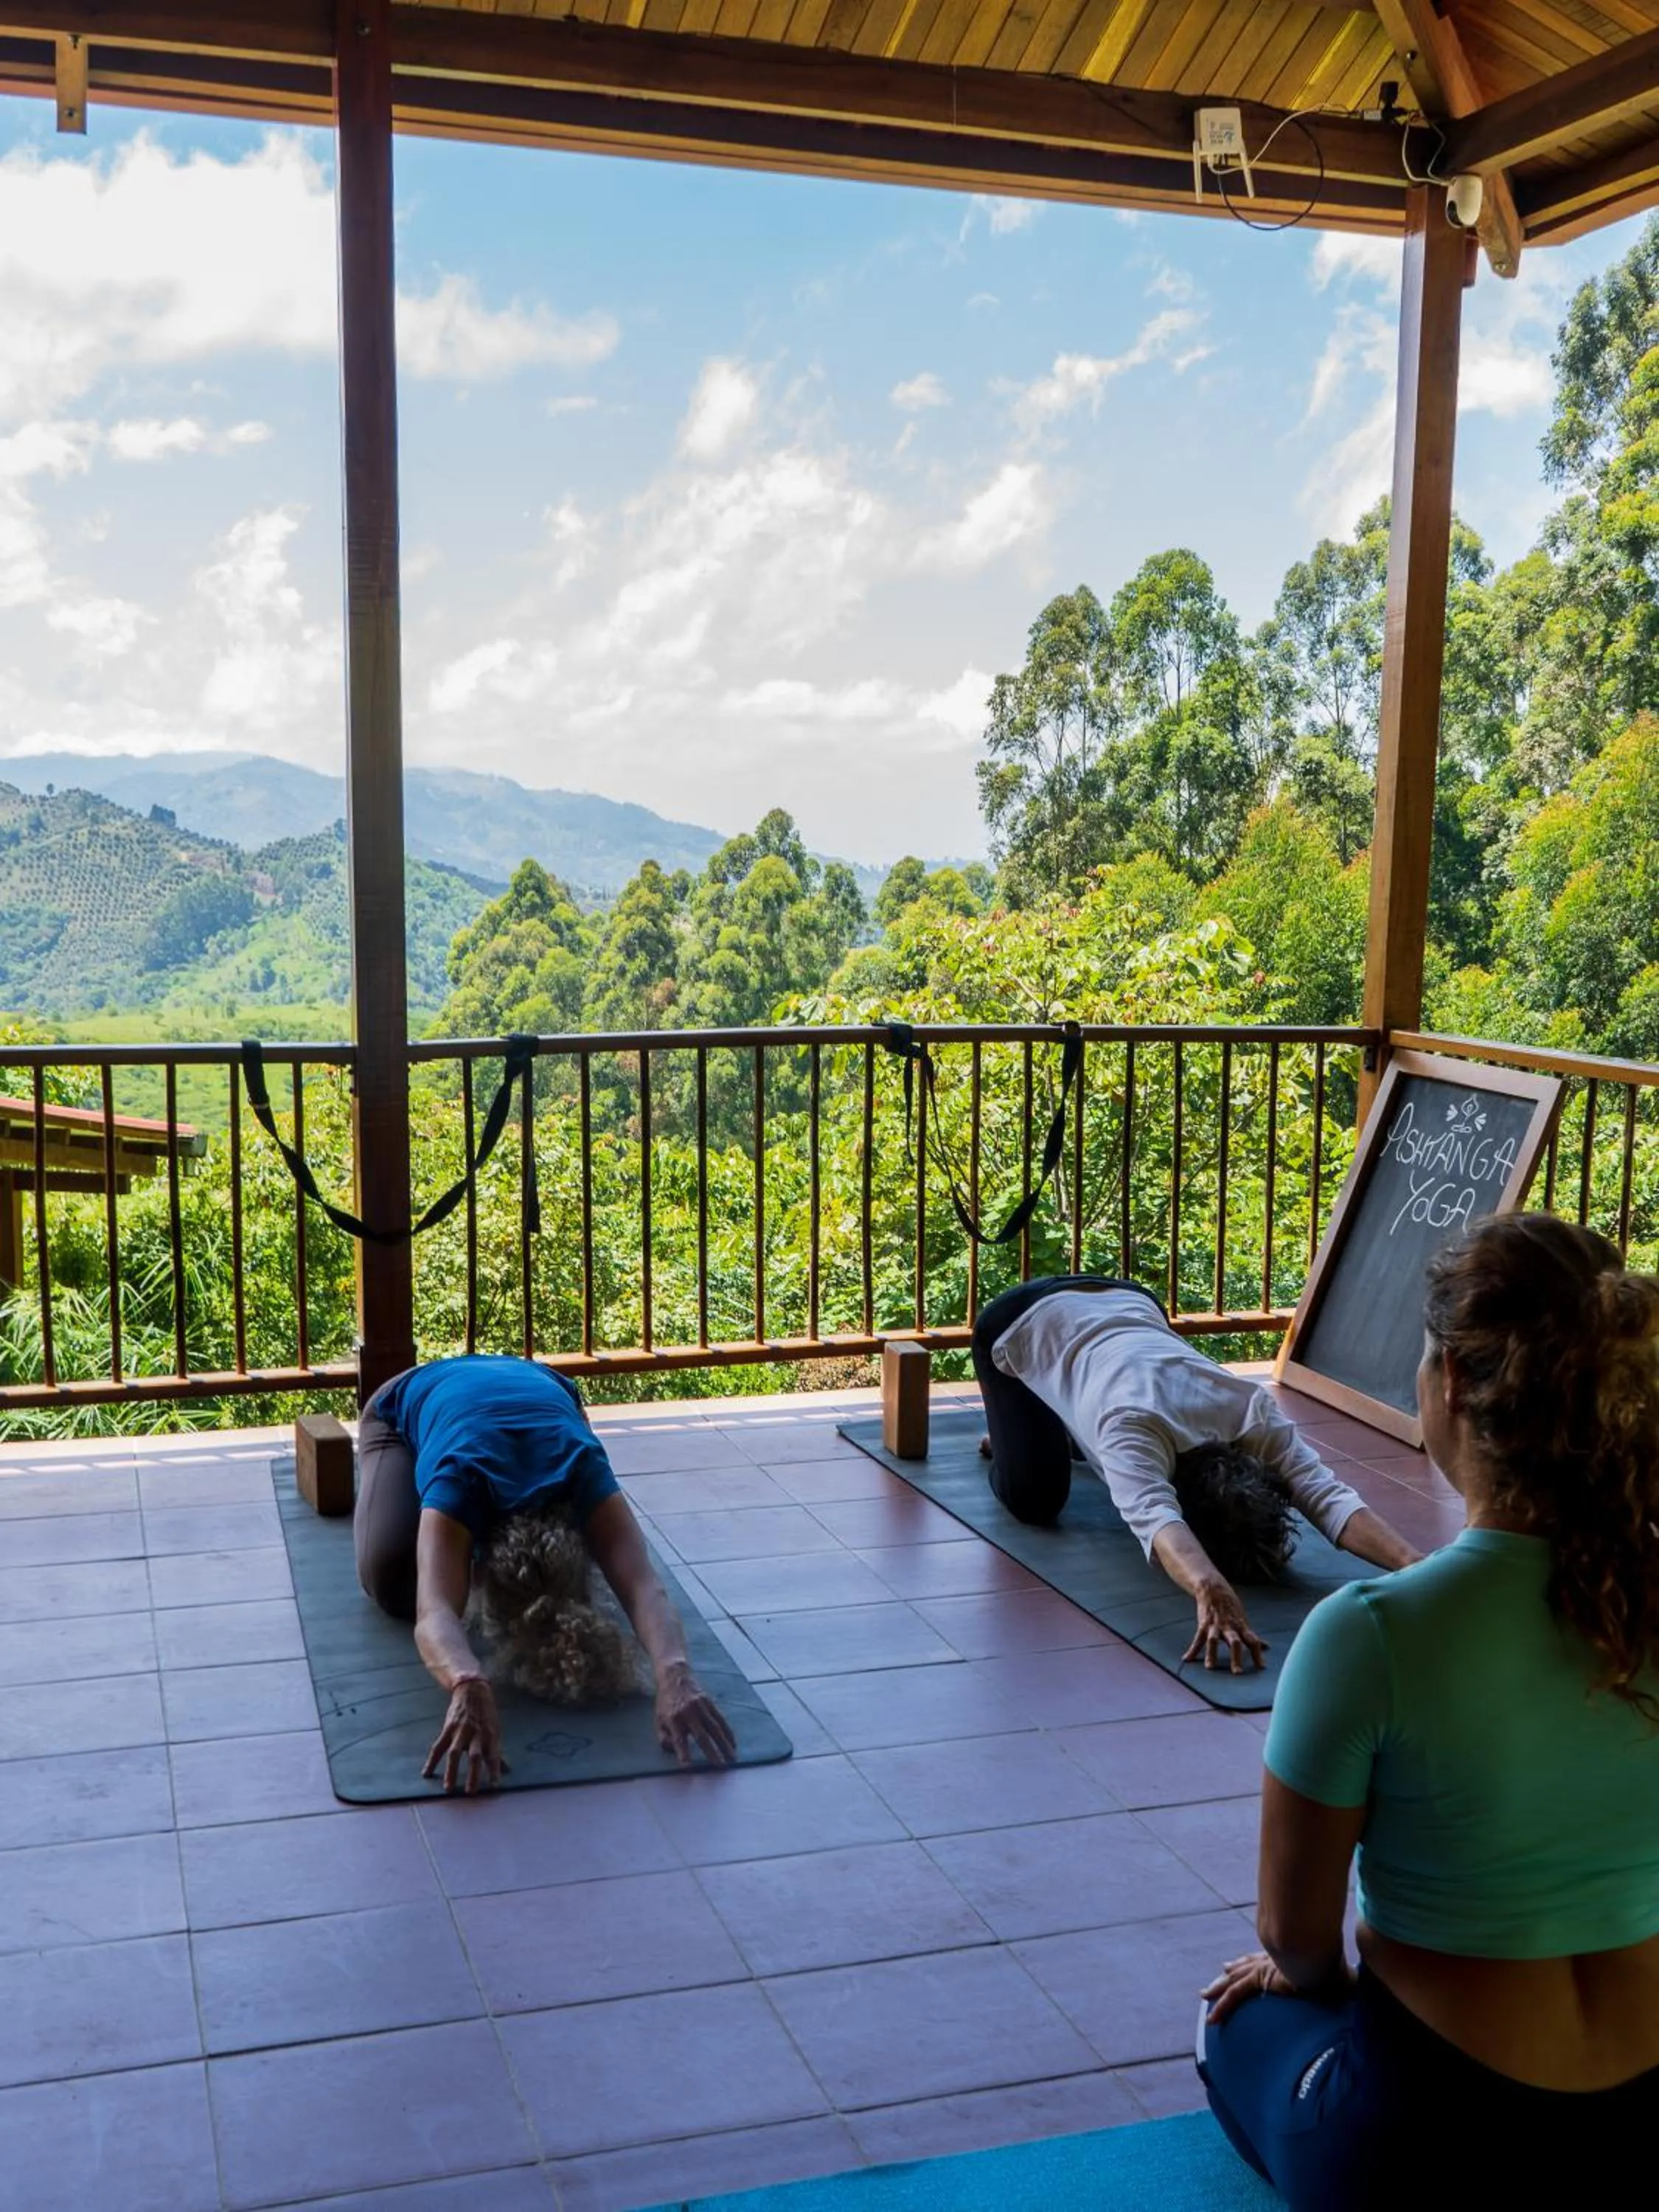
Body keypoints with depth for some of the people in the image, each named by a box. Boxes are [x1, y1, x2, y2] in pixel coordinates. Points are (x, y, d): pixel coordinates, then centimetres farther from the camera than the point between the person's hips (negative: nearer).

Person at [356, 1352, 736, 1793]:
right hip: (407, 1403, -2)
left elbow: (644, 1587, -56)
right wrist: (471, 1686, -84)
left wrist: (675, 1675, -75)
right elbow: (434, 1614, -64)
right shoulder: (457, 1483, -47)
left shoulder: (582, 1473, -43)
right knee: (392, 1582, -22)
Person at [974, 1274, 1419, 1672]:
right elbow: (1155, 1520, -65)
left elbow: (1329, 1496, -44)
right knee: (1034, 1499, -12)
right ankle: (1016, 1431, 22)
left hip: (1123, 1303, 5)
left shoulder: (1253, 1413, -32)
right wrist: (1211, 1589, -85)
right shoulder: (1132, 1428, -46)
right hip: (1023, 1323, -4)